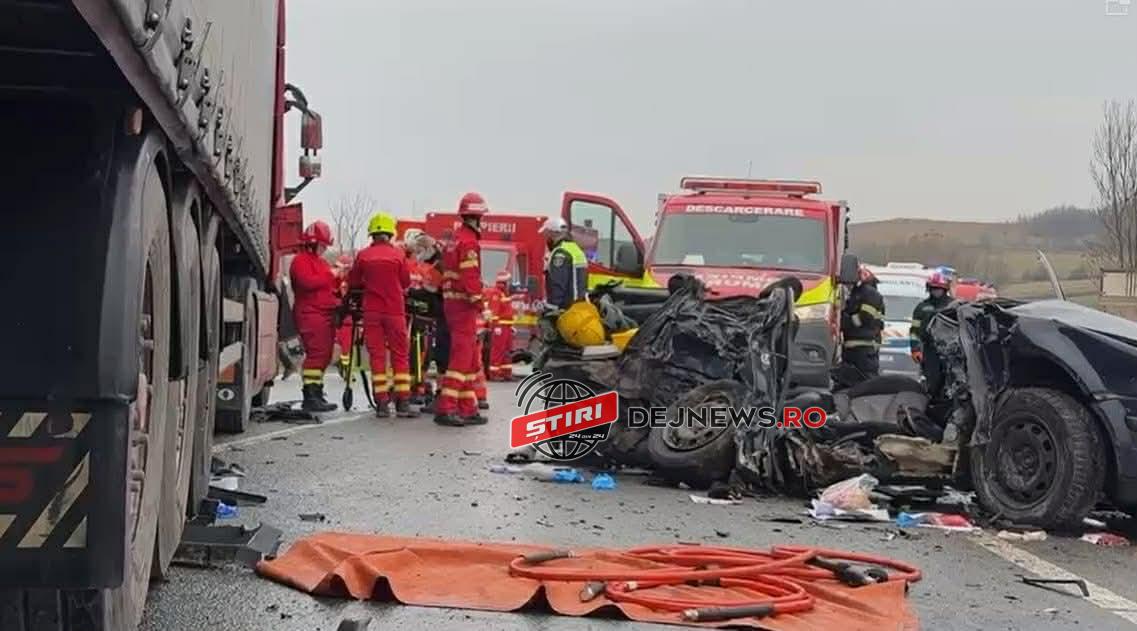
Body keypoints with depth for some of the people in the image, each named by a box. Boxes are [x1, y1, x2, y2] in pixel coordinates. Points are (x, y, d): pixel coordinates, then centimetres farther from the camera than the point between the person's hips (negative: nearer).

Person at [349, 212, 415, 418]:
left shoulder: (363, 255, -1)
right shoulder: (398, 254, -4)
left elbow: (353, 282, 8)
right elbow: (406, 282, 5)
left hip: (371, 311, 1)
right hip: (395, 310, -1)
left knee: (376, 355, 4)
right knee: (400, 355, 4)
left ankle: (381, 403, 0)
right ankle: (402, 402, -1)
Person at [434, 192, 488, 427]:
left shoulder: (455, 238, 17)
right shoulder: (469, 241, -12)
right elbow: (470, 275, -20)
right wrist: (478, 301, -18)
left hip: (452, 300, 10)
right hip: (464, 304, -10)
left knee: (470, 358, 14)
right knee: (461, 356, -11)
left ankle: (467, 408, 17)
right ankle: (446, 408, -16)